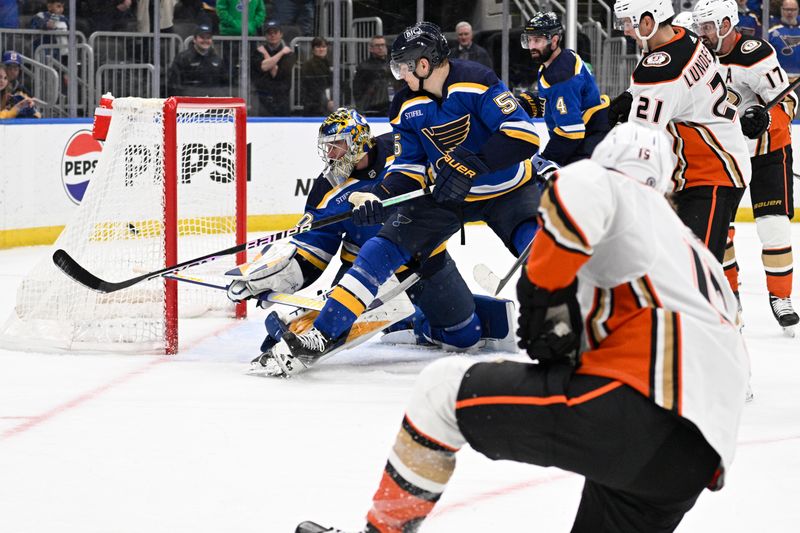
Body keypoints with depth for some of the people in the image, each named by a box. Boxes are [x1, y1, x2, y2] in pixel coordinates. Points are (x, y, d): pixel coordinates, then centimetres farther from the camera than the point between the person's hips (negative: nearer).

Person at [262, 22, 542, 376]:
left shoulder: (477, 83, -24)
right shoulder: (407, 106, -5)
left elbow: (524, 135, -31)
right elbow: (408, 166, 2)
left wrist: (471, 163, -39)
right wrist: (381, 196, -17)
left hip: (505, 189, -5)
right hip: (443, 192, 5)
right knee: (384, 249, -8)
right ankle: (323, 335, -9)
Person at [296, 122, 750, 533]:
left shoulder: (619, 190, 9)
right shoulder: (701, 257, 33)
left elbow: (581, 189, -17)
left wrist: (545, 291, -7)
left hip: (637, 409, -8)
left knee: (444, 388, 4)